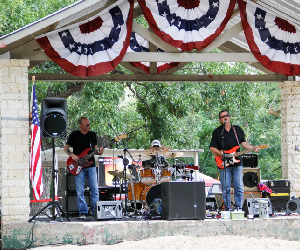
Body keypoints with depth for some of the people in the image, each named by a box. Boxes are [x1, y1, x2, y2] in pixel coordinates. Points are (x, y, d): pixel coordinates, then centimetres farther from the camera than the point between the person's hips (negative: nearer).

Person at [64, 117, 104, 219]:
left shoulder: (92, 135, 11)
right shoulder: (74, 135, 1)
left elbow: (95, 149, 15)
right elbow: (65, 148, 5)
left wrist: (99, 151, -8)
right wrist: (72, 155, -13)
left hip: (91, 165, 3)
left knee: (95, 190, -1)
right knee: (80, 191, -4)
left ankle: (96, 212, 3)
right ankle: (83, 212, 1)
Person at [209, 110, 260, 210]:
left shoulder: (238, 129, 13)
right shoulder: (217, 132, 5)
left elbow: (243, 142, 15)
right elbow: (212, 148, 2)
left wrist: (253, 148, -2)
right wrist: (222, 154, -12)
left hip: (237, 163, 2)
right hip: (224, 164, -2)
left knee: (239, 187, -3)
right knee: (225, 188, -1)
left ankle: (239, 208, 3)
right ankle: (228, 209, 5)